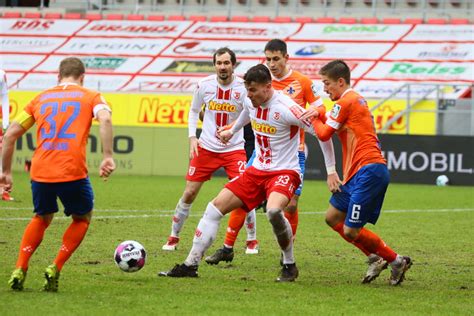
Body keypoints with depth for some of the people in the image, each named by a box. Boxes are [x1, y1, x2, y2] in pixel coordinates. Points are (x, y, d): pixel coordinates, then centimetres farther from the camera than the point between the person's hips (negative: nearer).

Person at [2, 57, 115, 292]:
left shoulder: (41, 99, 20)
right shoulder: (90, 97, 11)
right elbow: (104, 119, -12)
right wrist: (108, 157, -16)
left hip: (40, 173, 3)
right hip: (73, 172, -3)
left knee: (42, 218, 28)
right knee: (82, 218, 22)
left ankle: (20, 270, 13)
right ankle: (55, 270, 8)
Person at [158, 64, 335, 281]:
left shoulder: (285, 108, -21)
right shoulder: (250, 102, 2)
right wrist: (232, 131, 46)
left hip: (284, 172, -8)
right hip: (257, 171, 8)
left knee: (273, 210, -37)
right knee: (215, 207, -1)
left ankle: (289, 265, -14)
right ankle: (191, 264, 6)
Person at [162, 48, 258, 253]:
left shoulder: (243, 88, -11)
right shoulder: (204, 85, -4)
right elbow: (193, 111, 11)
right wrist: (192, 137, 1)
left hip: (234, 149, -2)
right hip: (206, 148, 2)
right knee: (189, 193, 2)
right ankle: (173, 237, 17)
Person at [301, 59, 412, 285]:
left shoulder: (345, 102, -9)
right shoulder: (356, 100, 21)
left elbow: (324, 134, -9)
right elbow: (335, 128, 18)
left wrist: (315, 119, 9)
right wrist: (319, 116, 2)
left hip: (368, 171, -11)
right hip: (359, 173, 11)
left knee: (350, 231, -9)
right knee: (332, 217, 15)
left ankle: (396, 261, 4)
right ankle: (375, 258, 18)